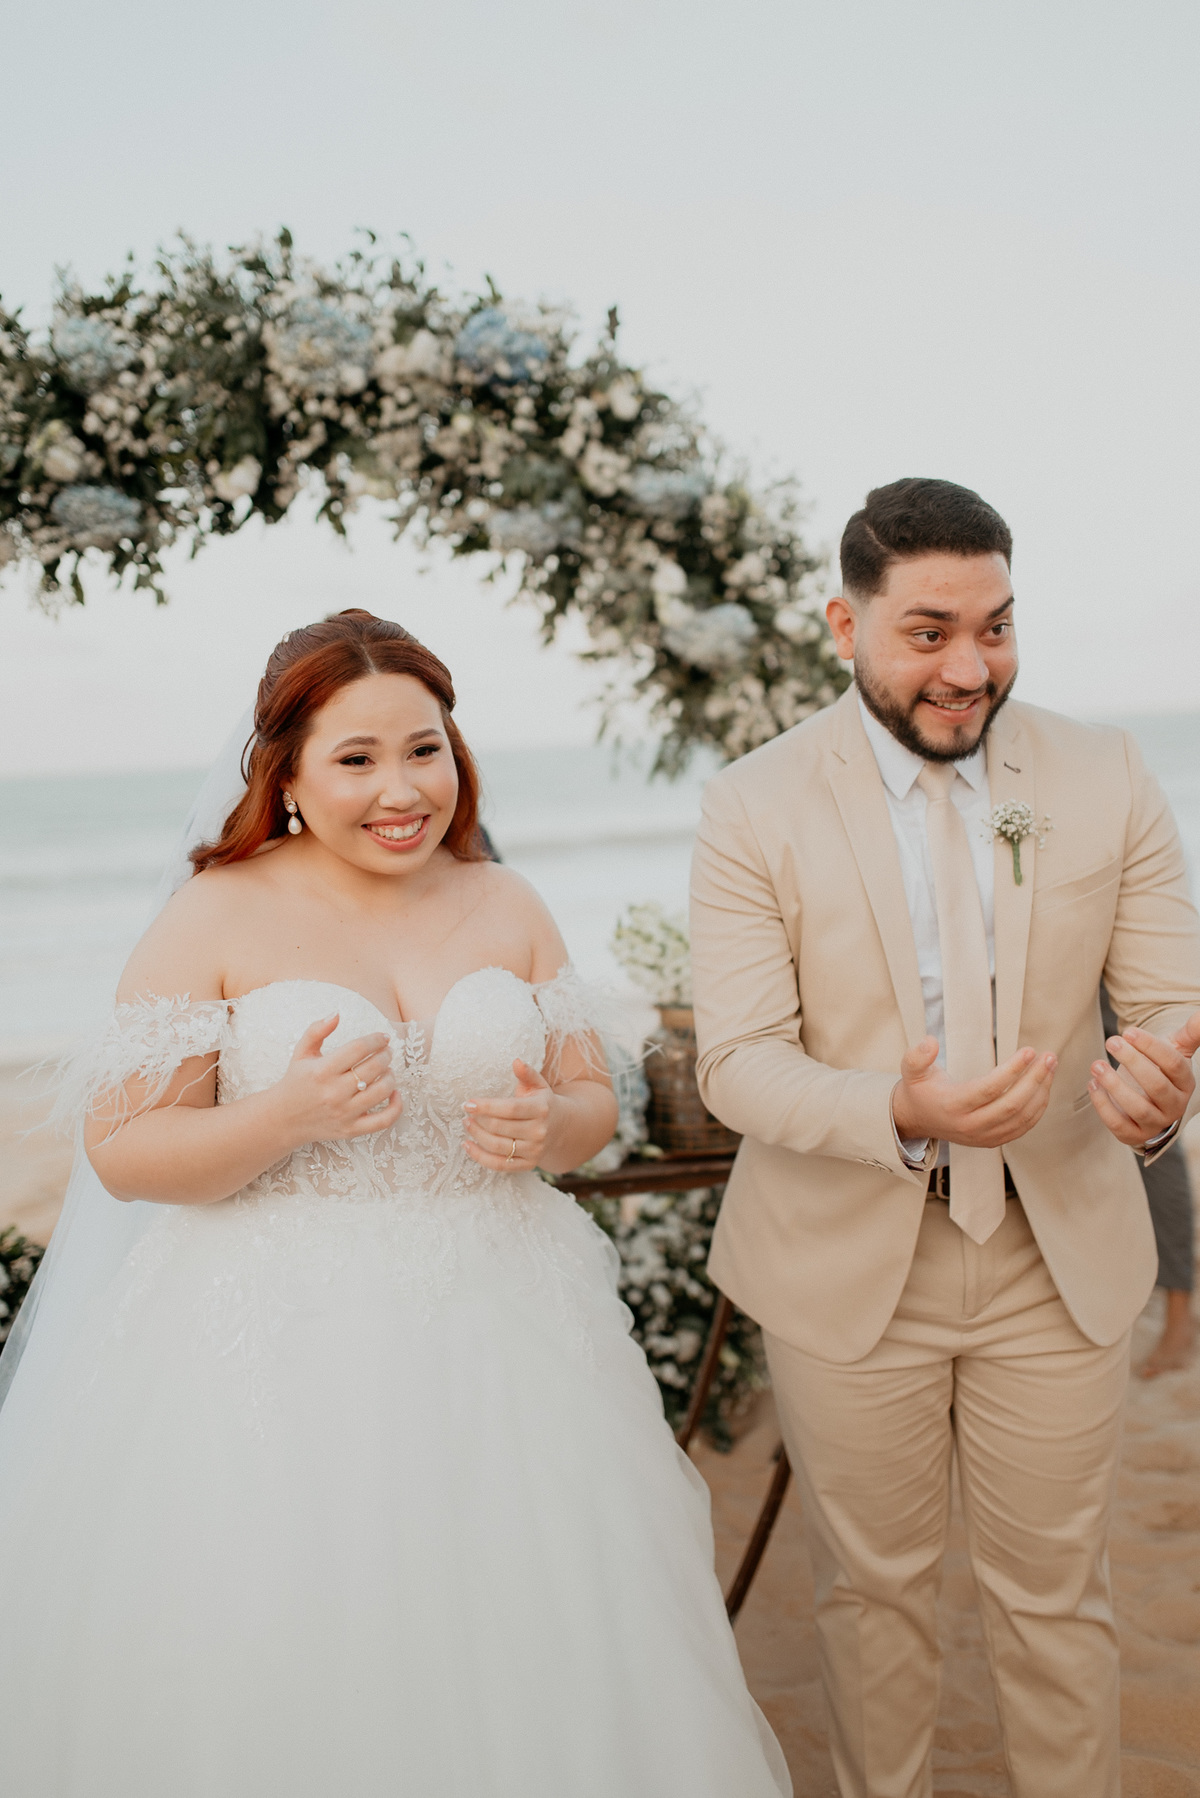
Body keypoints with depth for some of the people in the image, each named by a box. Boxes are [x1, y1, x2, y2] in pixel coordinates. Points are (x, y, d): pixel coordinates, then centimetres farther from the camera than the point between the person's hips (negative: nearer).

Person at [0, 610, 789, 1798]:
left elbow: (592, 1104, 10)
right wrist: (287, 1117, -24)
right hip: (279, 1348, -3)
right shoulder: (216, 917, -7)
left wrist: (544, 1124, -13)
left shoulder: (506, 907, 5)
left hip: (499, 1331, 4)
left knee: (515, 1665, 13)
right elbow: (122, 1151, -8)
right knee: (284, 1684, 5)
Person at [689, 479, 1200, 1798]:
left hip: (1059, 1256, 2)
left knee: (1056, 1595, 18)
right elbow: (738, 1062, -15)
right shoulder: (755, 809, -11)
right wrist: (901, 1115, -35)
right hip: (849, 1264, -1)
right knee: (873, 1589, 18)